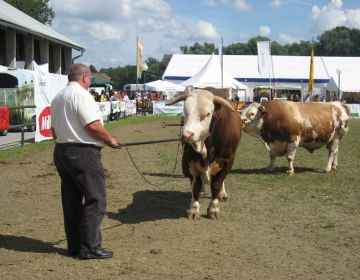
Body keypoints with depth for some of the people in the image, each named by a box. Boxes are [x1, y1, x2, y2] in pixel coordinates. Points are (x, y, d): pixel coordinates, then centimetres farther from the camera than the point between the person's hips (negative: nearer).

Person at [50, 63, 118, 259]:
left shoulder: (57, 98, 16)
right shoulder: (81, 94, -13)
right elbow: (93, 125, -19)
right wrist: (109, 140, -5)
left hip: (60, 152, 10)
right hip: (83, 153, -10)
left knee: (71, 201, 13)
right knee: (95, 199, -4)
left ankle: (74, 246, 18)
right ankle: (91, 247, -5)